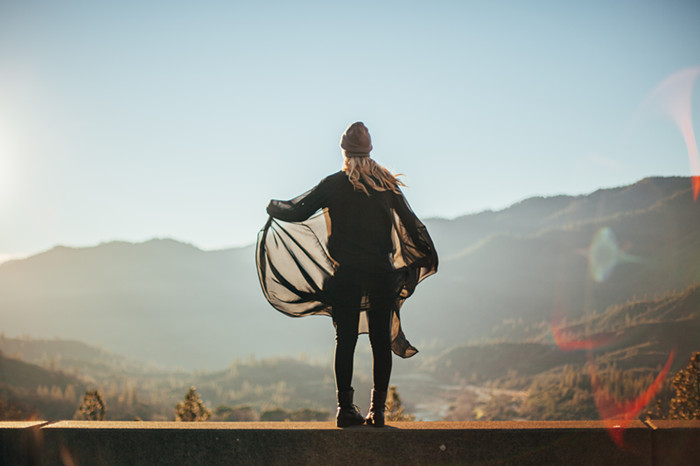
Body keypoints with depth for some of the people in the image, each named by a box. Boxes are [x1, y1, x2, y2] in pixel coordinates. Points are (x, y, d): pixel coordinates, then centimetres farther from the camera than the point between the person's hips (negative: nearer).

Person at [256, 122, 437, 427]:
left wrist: (274, 207, 23)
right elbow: (410, 222, 9)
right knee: (381, 341, 4)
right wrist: (429, 255, 21)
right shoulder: (387, 183, 4)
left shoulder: (333, 184, -1)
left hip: (346, 275, -1)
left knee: (345, 341, 2)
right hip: (382, 273, 1)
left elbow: (297, 212, 2)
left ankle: (345, 409, 1)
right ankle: (377, 410, 4)